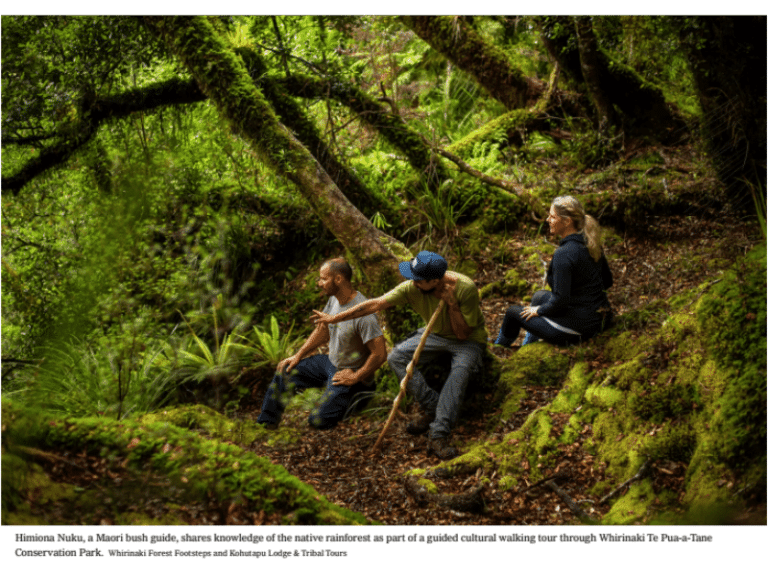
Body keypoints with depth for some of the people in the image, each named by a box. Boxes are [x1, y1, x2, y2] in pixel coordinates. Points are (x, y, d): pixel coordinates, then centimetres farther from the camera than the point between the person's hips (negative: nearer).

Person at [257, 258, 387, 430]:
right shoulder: (334, 299, -3)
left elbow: (380, 354, -29)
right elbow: (323, 331, 14)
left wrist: (355, 378, -19)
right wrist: (298, 356, 10)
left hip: (351, 373, -8)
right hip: (330, 362, 8)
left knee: (319, 420, -19)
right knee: (285, 372, 6)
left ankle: (357, 395, 5)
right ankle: (266, 425, 17)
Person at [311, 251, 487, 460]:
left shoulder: (465, 288, -29)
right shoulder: (412, 288, -20)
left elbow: (463, 334, -22)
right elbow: (375, 304, -19)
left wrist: (452, 304, -33)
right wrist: (335, 318, -19)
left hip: (469, 341, -4)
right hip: (435, 334, 5)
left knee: (460, 371, -36)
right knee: (396, 357, -18)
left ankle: (438, 436, -37)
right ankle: (432, 408, -13)